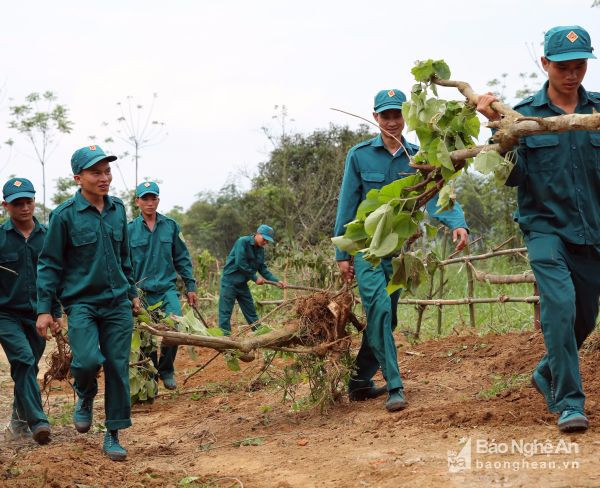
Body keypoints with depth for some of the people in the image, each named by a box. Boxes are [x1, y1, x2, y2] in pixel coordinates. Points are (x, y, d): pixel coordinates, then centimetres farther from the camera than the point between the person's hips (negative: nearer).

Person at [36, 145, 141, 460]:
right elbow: (49, 264, -4)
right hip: (81, 302, -4)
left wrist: (132, 293, 23)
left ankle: (113, 435, 16)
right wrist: (44, 309, -7)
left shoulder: (118, 209, 7)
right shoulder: (65, 215, -8)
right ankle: (85, 398, 14)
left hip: (117, 303, 4)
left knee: (118, 367, 3)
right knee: (88, 360, -21)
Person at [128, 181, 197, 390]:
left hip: (167, 288, 0)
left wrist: (190, 286, 9)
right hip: (142, 292, 0)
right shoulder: (130, 230, 0)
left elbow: (182, 258, 11)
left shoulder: (170, 226, 5)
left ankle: (166, 371, 3)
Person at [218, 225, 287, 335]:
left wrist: (277, 281, -3)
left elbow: (263, 269, 9)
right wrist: (255, 278, -15)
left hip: (242, 284, 8)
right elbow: (240, 264, -21)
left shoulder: (260, 250, 7)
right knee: (225, 313, -6)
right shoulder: (243, 242, -15)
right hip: (229, 282, -8)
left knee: (251, 312, 12)